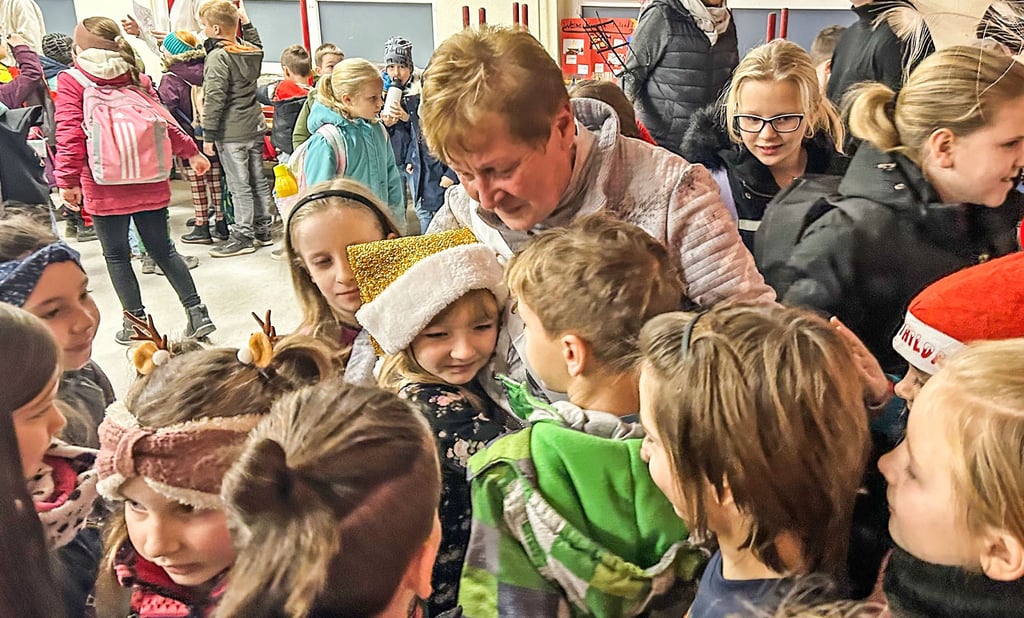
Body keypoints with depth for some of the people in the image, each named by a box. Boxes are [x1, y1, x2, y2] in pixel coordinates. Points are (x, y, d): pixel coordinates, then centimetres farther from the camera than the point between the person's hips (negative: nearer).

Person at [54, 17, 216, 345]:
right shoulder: (137, 78, 6)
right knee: (163, 249, 12)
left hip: (104, 189, -4)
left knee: (116, 255, 9)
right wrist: (191, 152, 20)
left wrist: (68, 180, -5)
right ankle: (197, 312, 6)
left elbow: (70, 135, -10)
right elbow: (164, 122, 8)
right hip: (149, 184, 4)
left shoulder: (70, 82, -5)